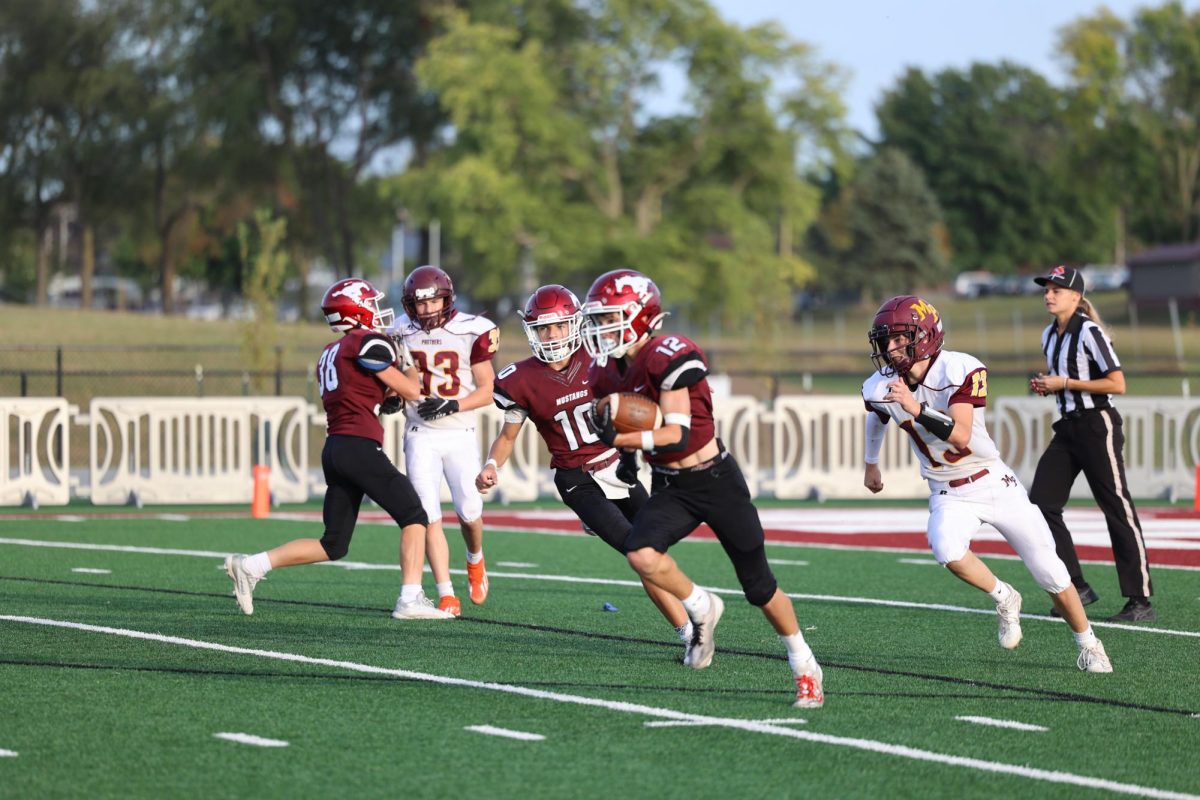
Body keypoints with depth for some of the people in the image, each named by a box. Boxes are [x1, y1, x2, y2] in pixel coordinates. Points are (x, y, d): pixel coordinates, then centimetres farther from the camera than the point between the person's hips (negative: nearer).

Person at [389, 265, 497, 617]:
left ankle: (475, 560, 32)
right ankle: (447, 597, -7)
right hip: (420, 436, 1)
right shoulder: (403, 332, 2)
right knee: (429, 515, -9)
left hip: (459, 434, -1)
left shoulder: (471, 331, -7)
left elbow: (486, 391, -4)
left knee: (469, 511, -4)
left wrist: (451, 406, -19)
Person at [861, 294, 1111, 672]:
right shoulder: (881, 389, -8)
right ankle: (1004, 599, -2)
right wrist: (870, 463, 33)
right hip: (948, 495, 3)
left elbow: (960, 434, -32)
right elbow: (877, 419, 18)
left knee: (1051, 573, -1)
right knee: (948, 551, -31)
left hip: (994, 483, -2)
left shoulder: (960, 371, -22)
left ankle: (1088, 645, 22)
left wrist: (916, 408, -42)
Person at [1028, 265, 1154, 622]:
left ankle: (1141, 601, -3)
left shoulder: (1089, 332, -13)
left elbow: (1117, 384, -18)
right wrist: (1045, 385, 5)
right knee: (1040, 504, 0)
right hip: (1067, 428, 9)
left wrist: (1065, 383, -18)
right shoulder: (1049, 335, 12)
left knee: (1118, 509, -6)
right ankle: (1076, 587, 8)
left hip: (1097, 426, -9)